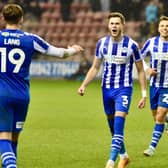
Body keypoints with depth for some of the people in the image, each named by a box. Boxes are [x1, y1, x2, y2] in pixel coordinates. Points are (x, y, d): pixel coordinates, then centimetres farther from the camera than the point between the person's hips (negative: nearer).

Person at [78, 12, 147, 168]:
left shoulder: (131, 45, -10)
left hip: (124, 89, -4)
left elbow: (141, 71, -1)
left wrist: (144, 94, -4)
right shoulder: (102, 43, -1)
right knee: (112, 125, 13)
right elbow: (95, 68, 9)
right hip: (106, 89, 4)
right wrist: (84, 85, -4)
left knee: (118, 125, -18)